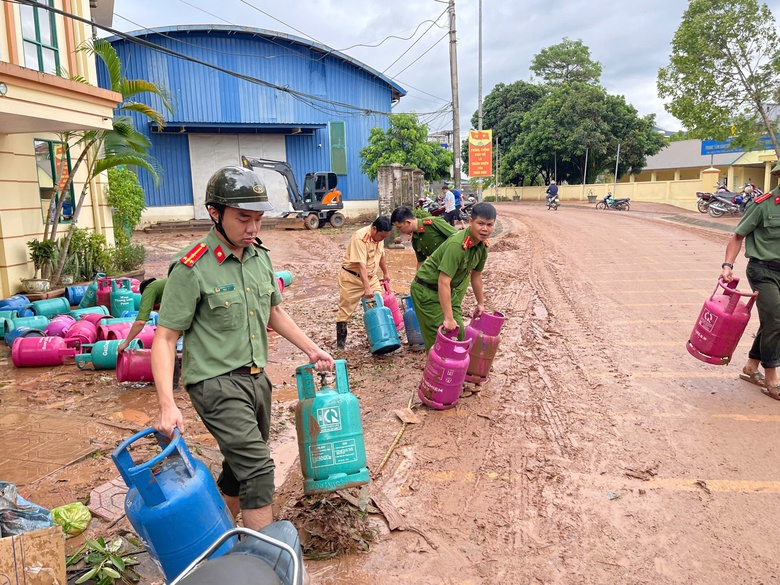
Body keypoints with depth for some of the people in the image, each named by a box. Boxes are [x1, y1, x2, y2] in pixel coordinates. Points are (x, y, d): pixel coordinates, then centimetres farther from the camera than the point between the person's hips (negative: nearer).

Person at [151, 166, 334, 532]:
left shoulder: (260, 256, 5)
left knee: (241, 467, 19)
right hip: (217, 382, -7)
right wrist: (167, 405, -24)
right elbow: (165, 339, -14)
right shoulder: (192, 268, -15)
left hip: (256, 377, 7)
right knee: (258, 468, -12)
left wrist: (310, 348, 14)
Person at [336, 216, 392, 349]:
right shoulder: (360, 238, -26)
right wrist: (367, 288, -38)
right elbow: (361, 265, -33)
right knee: (345, 311, 1)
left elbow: (381, 257, 17)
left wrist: (385, 273, 28)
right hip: (352, 278, -7)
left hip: (370, 277, 7)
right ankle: (340, 342, 12)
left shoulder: (379, 237, -1)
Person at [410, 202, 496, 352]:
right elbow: (443, 282, -34)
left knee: (459, 332, 10)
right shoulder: (457, 245, -32)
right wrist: (448, 318, -34)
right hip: (426, 290, -8)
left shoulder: (483, 246, -4)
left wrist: (481, 304, 18)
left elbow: (476, 276, 11)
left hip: (449, 290, 9)